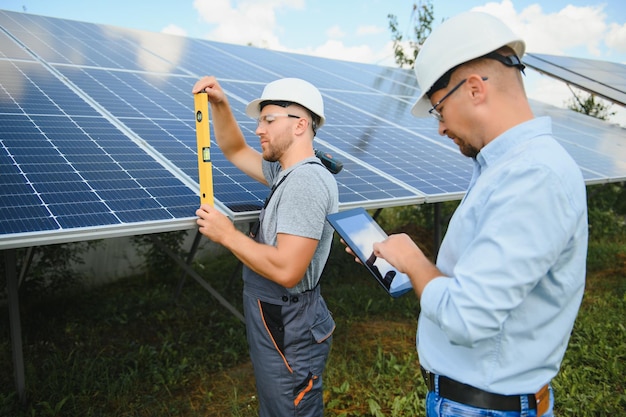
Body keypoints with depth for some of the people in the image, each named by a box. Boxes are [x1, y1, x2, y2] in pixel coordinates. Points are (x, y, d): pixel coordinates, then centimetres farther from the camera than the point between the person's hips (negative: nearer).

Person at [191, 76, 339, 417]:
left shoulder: (306, 182, -25)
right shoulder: (286, 171, 6)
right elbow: (235, 150, 19)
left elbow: (286, 270, -32)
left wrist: (227, 235, -20)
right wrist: (219, 104, 3)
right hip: (279, 325, 9)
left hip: (289, 336, -9)